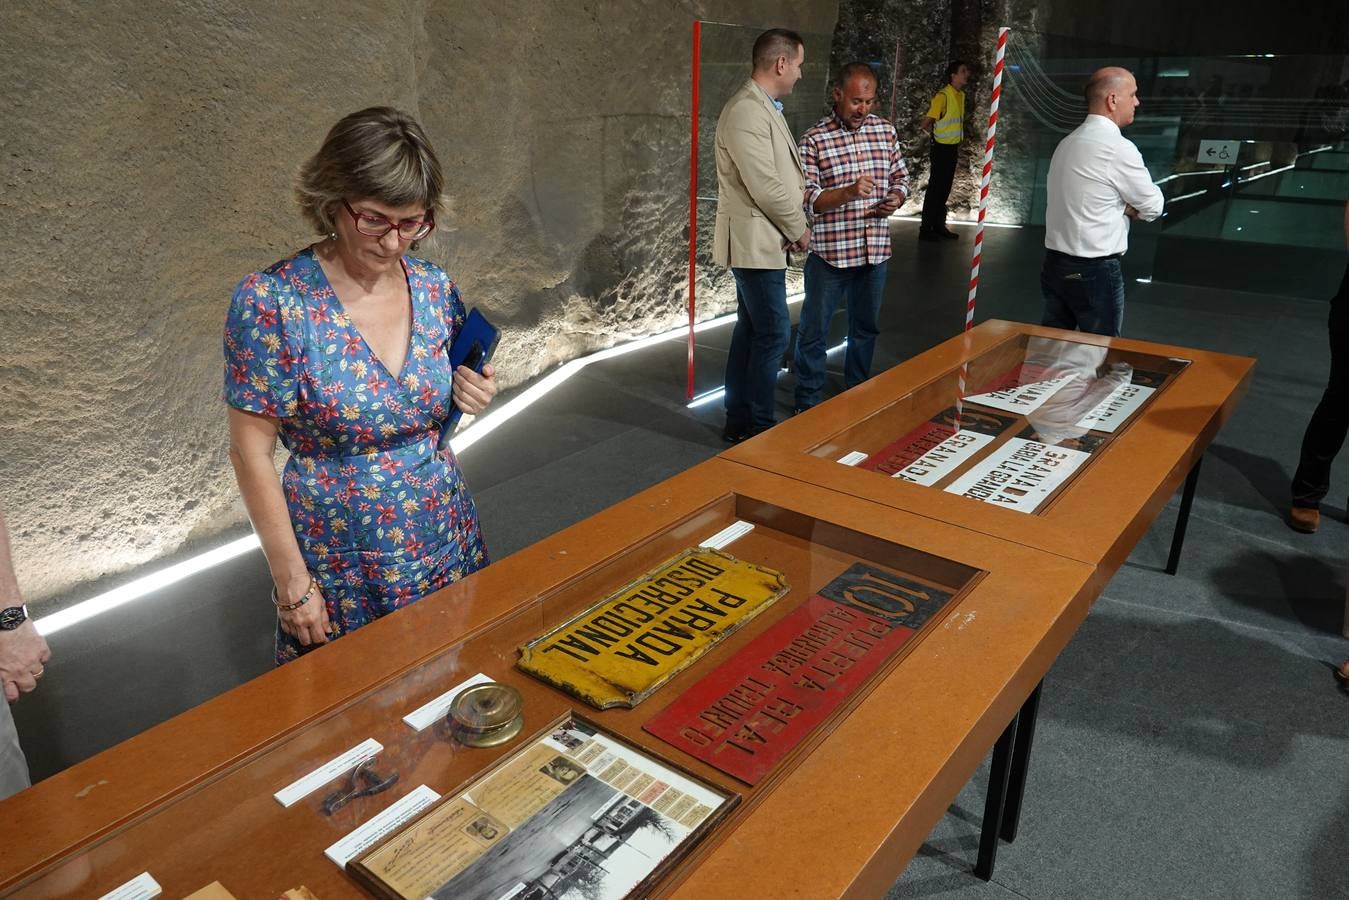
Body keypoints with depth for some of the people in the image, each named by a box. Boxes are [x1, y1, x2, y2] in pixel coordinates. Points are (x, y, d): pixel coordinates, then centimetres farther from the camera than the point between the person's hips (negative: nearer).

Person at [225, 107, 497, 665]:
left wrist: (472, 398, -10)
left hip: (445, 543, 4)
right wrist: (292, 581, -13)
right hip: (339, 563, -4)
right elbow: (251, 453, -13)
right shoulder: (271, 301, -18)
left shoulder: (435, 286, -3)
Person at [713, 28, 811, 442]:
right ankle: (759, 425, 7)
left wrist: (800, 186, 1)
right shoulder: (746, 110, -19)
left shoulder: (764, 106, 14)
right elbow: (766, 187, -23)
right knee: (774, 333, -4)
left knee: (751, 330, 14)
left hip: (763, 240, 10)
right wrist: (799, 229, -10)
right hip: (756, 241, -10)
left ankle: (739, 420, 24)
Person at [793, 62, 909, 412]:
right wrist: (849, 192, -28)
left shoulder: (886, 130, 6)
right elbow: (807, 197, -12)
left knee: (865, 328, 17)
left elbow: (901, 177, 15)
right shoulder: (814, 139, -8)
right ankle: (808, 402, 19)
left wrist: (896, 199, -7)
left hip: (875, 250, 5)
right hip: (829, 252, -4)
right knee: (814, 331, 5)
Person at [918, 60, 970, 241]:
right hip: (941, 148, -8)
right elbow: (925, 123, -16)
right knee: (935, 188, -4)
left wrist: (958, 142, 13)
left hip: (953, 148, 8)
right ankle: (925, 229, 2)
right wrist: (936, 135, 0)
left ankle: (939, 226, 21)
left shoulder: (961, 95, 9)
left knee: (945, 188, 13)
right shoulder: (943, 96, -17)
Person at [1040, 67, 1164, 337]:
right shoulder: (1118, 148, -14)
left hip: (1055, 264, 8)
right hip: (1095, 271, -8)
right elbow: (1153, 206, -4)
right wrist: (1130, 208, 14)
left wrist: (1122, 207, 2)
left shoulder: (1068, 143, 11)